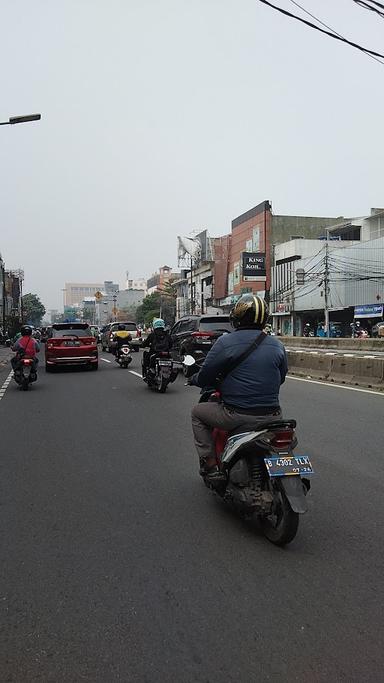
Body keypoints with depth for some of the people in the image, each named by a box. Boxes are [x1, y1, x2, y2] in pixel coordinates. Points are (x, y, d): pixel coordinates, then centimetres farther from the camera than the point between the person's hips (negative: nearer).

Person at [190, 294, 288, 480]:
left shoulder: (225, 342, -8)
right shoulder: (277, 345, 5)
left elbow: (204, 377, -3)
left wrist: (195, 379, 20)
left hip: (237, 417, -4)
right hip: (271, 418, 4)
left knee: (198, 413, 20)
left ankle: (210, 465, 13)